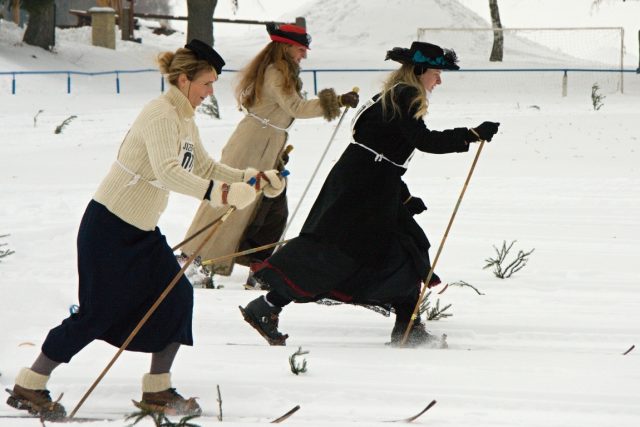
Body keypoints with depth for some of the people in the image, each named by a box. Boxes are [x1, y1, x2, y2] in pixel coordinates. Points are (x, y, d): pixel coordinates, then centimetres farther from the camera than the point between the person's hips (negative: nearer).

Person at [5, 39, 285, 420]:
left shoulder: (184, 119, 10)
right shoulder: (162, 115, -21)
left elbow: (204, 167, 20)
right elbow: (166, 171, -36)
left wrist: (252, 179, 8)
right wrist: (218, 193, -45)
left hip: (142, 231, 9)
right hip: (110, 227, -9)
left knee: (177, 295, 2)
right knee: (98, 311, -6)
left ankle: (158, 389, 9)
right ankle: (29, 387, 3)